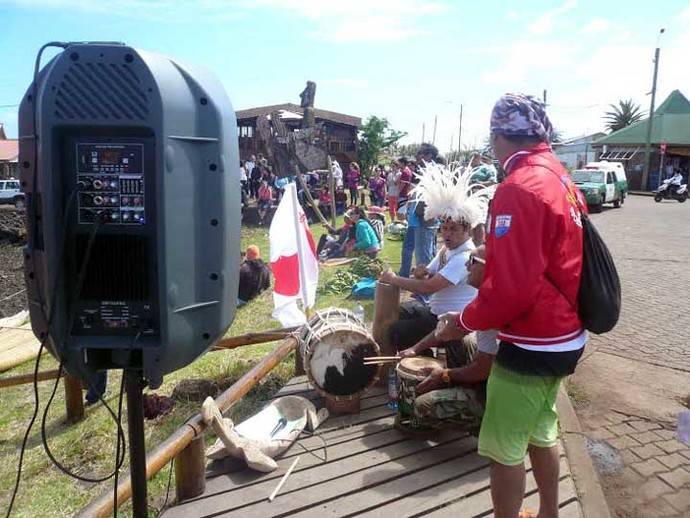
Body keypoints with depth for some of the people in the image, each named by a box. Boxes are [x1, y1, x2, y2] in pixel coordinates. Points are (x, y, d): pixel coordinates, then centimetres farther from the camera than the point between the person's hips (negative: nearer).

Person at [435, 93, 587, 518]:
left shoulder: (519, 188, -22)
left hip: (531, 343, -10)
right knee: (541, 432, 24)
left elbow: (513, 287, -26)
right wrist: (490, 268, 17)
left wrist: (465, 321, -12)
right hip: (563, 335, 10)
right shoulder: (562, 180, 8)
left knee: (504, 448, 6)